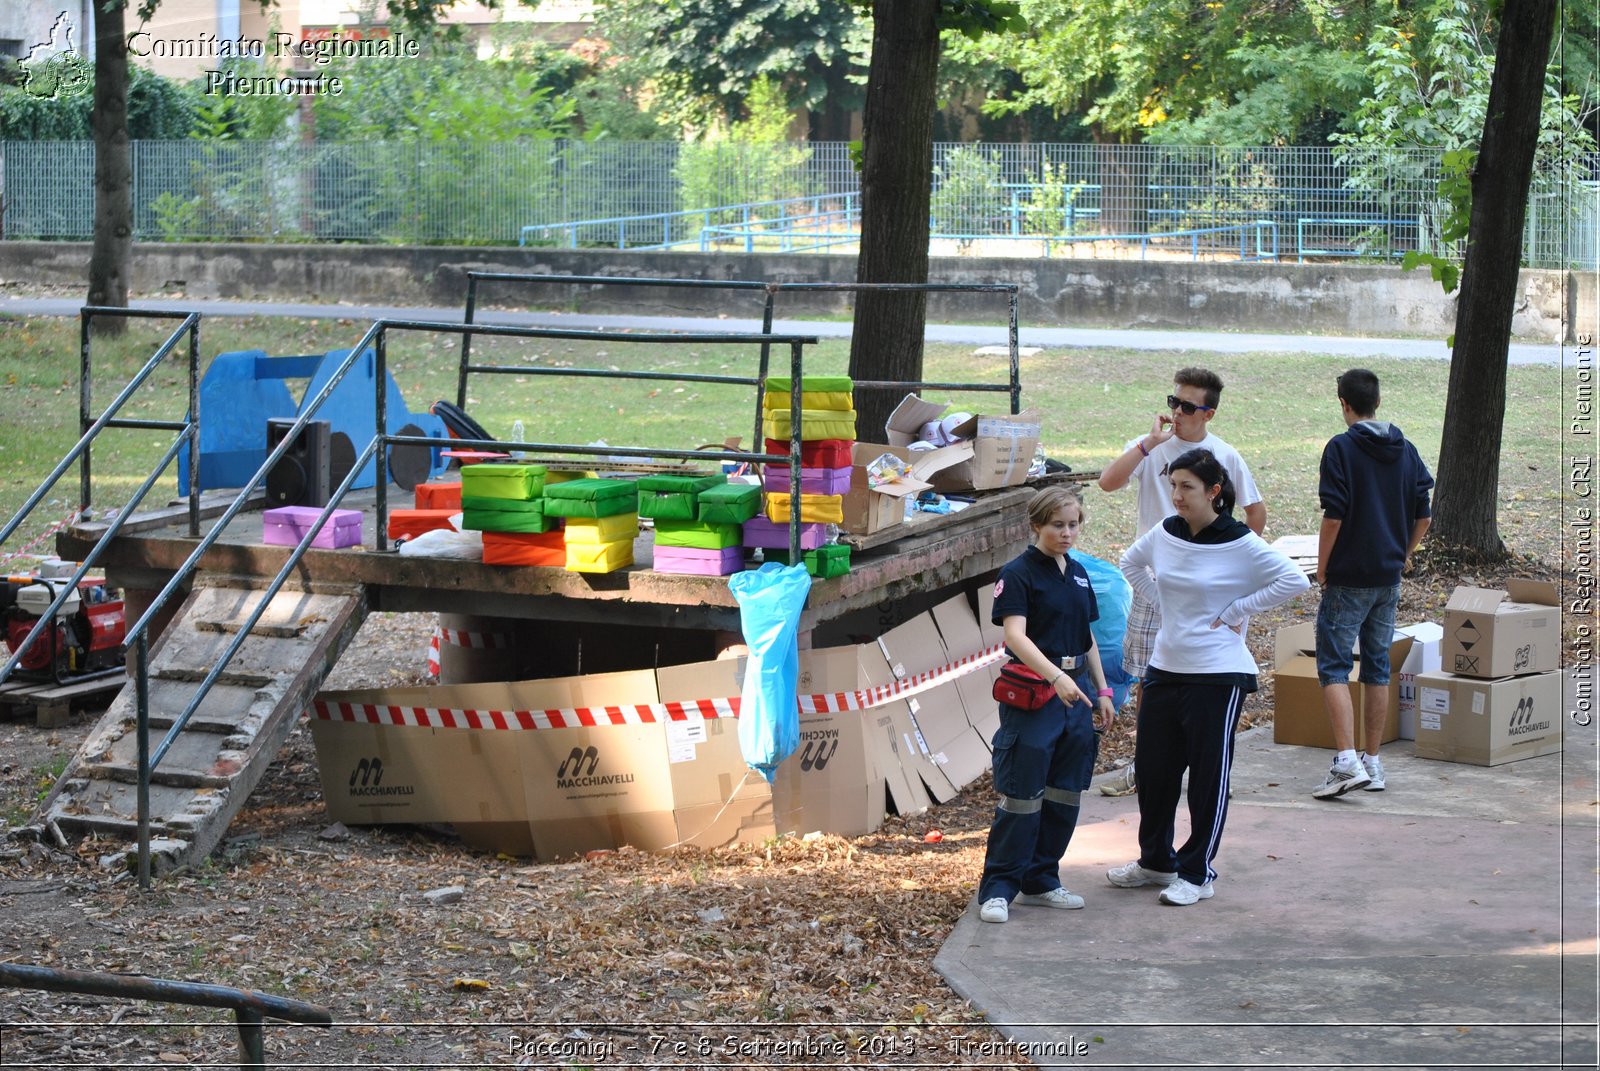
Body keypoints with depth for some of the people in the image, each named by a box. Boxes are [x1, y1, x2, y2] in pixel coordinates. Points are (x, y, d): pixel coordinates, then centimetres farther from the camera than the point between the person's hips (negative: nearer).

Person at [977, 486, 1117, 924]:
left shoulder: (1078, 574, 13)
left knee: (1064, 794, 10)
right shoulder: (1018, 573, -10)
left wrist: (1102, 691, 17)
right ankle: (998, 887, 0)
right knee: (1022, 794, -7)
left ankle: (1041, 880, 20)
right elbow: (1015, 635, -22)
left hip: (1076, 692, 7)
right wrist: (1056, 677, -34)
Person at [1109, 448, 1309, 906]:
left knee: (1208, 778, 2)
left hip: (1218, 675, -6)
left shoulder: (1239, 544, -12)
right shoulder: (1165, 534, 4)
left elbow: (1295, 580, -17)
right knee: (1152, 769, 12)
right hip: (1165, 669, 6)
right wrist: (1162, 604, 11)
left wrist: (1236, 611, -14)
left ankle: (1197, 874, 12)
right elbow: (1130, 563, 24)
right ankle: (1156, 860, 30)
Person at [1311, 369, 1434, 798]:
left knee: (1333, 666, -4)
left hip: (1348, 579, -6)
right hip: (1389, 578, 6)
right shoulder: (1405, 451, 6)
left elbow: (1333, 517, -16)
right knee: (1378, 667, 13)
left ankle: (1347, 760, -17)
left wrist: (1322, 569, -5)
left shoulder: (1342, 449, -12)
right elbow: (1424, 517, 7)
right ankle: (1373, 763, 16)